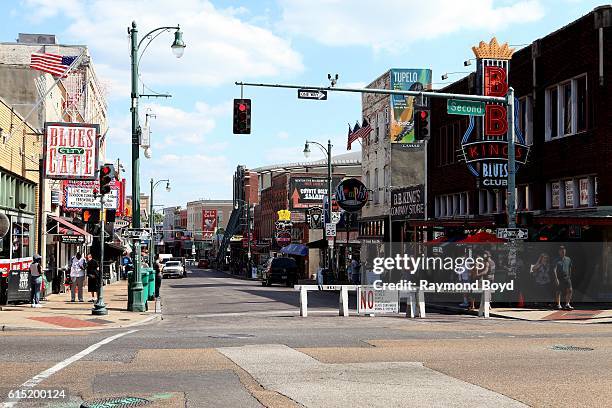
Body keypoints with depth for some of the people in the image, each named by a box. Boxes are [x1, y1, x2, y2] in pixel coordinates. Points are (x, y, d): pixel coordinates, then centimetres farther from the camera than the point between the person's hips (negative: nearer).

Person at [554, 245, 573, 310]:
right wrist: (556, 278, -21)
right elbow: (555, 270, -11)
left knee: (569, 290, -10)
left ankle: (567, 304, -6)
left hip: (566, 277, 3)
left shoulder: (568, 259, 11)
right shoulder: (557, 260, -3)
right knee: (558, 291, 4)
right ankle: (558, 305, 16)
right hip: (559, 278, -3)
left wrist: (570, 277, 19)